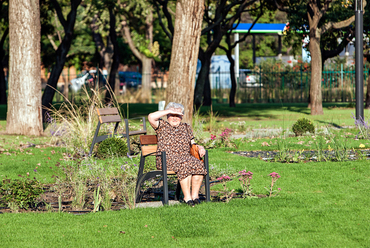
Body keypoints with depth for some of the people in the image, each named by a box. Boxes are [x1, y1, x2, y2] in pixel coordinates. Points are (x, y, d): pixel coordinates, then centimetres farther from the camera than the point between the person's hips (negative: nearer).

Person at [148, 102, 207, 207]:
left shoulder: (186, 127, 24)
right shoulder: (162, 126, 10)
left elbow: (192, 143, 24)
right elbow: (151, 117, -9)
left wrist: (199, 147, 0)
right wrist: (169, 111, -6)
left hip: (186, 157, 4)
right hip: (166, 158, -4)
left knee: (198, 164, -28)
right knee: (185, 165, -35)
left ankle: (195, 195, -24)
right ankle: (187, 197, -32)